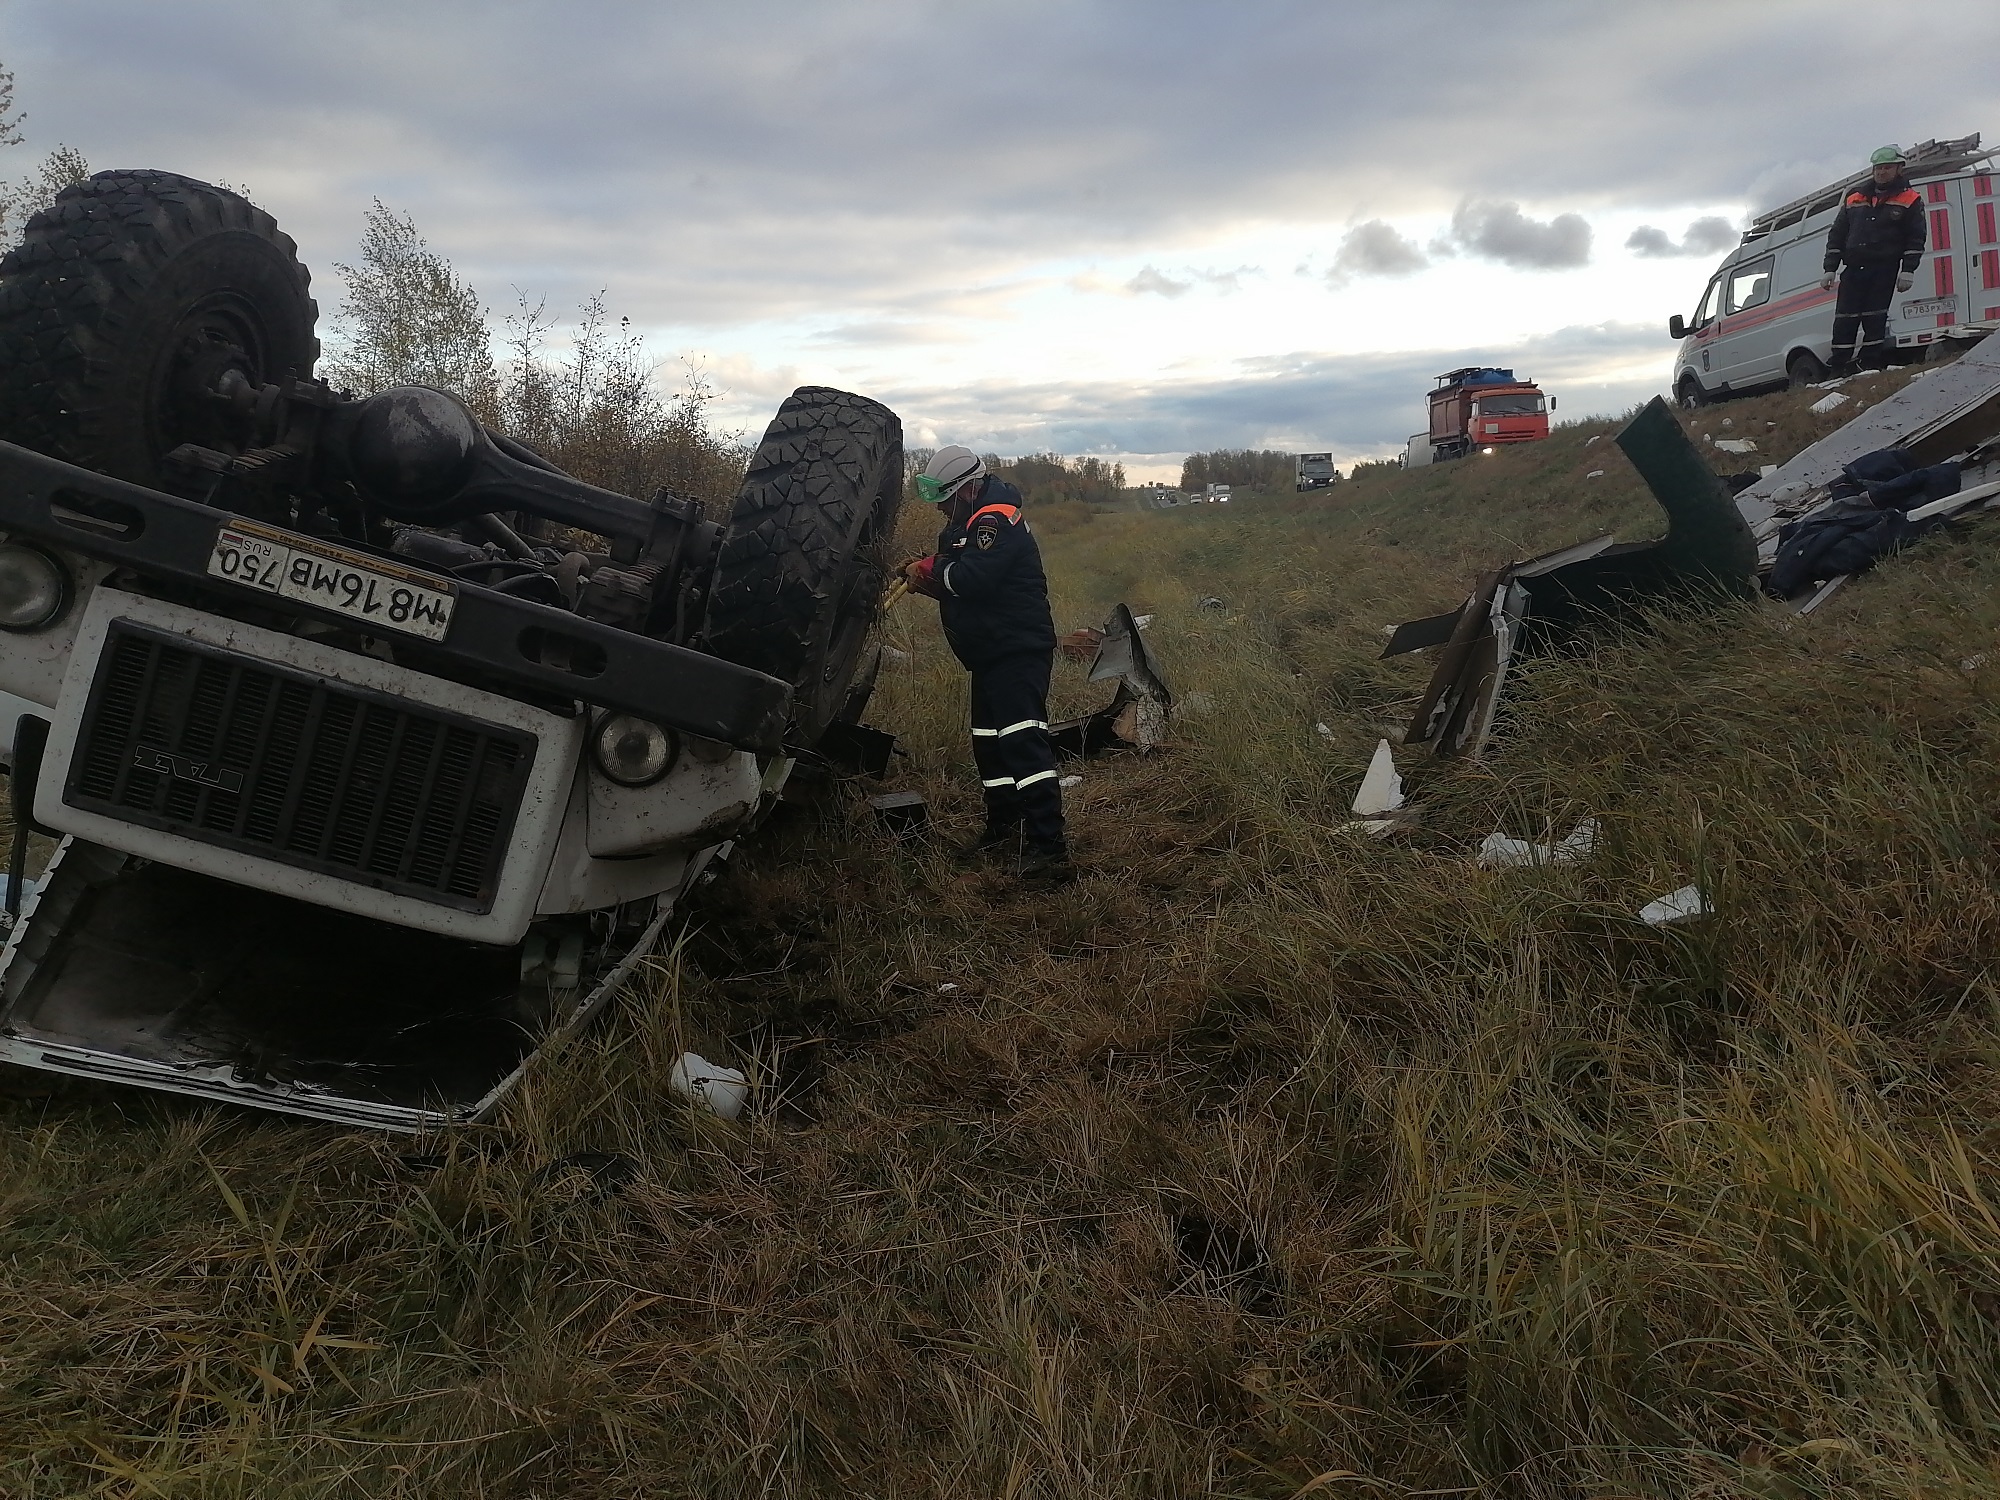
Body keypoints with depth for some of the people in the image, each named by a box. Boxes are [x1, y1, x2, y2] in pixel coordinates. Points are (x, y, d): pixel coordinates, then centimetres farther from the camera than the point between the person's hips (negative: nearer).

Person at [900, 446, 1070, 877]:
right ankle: (1003, 828, 31)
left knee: (1023, 743, -17)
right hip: (991, 654, 11)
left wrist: (930, 568, -10)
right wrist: (925, 578, 0)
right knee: (988, 741, 16)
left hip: (1019, 651, -11)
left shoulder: (996, 519, -16)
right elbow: (957, 585, 19)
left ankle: (1050, 848, -19)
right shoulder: (969, 522, 17)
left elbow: (973, 578, -28)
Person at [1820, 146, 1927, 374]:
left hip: (1884, 270, -3)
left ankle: (1872, 368, -4)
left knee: (1874, 319, -8)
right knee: (1844, 321, -5)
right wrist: (1830, 269, 7)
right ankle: (1839, 372, -4)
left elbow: (1916, 238, 3)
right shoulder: (1854, 199, 17)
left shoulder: (1909, 200, 7)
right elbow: (1836, 235, 17)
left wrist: (1908, 270, -9)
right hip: (1853, 269, 3)